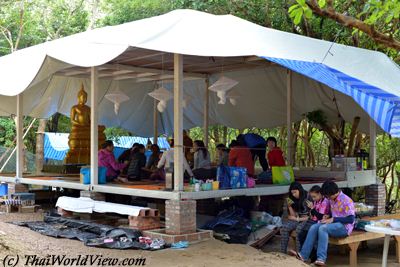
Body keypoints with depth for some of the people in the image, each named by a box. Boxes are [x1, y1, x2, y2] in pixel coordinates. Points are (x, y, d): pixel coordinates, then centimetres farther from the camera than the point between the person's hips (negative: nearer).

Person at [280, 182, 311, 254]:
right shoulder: (294, 200, 8)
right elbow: (293, 215, 8)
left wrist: (300, 219, -11)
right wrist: (289, 206, -7)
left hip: (306, 220, -5)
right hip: (296, 220, 6)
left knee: (299, 229, -36)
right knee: (284, 227, -21)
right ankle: (283, 252, -19)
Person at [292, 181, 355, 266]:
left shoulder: (346, 200, -15)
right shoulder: (331, 200, 9)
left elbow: (351, 219, -21)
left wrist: (333, 219, -21)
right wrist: (327, 217, 2)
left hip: (345, 227, -8)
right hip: (334, 224, 8)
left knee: (323, 228, -32)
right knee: (314, 227, -16)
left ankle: (321, 258, -37)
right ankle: (304, 255, -22)